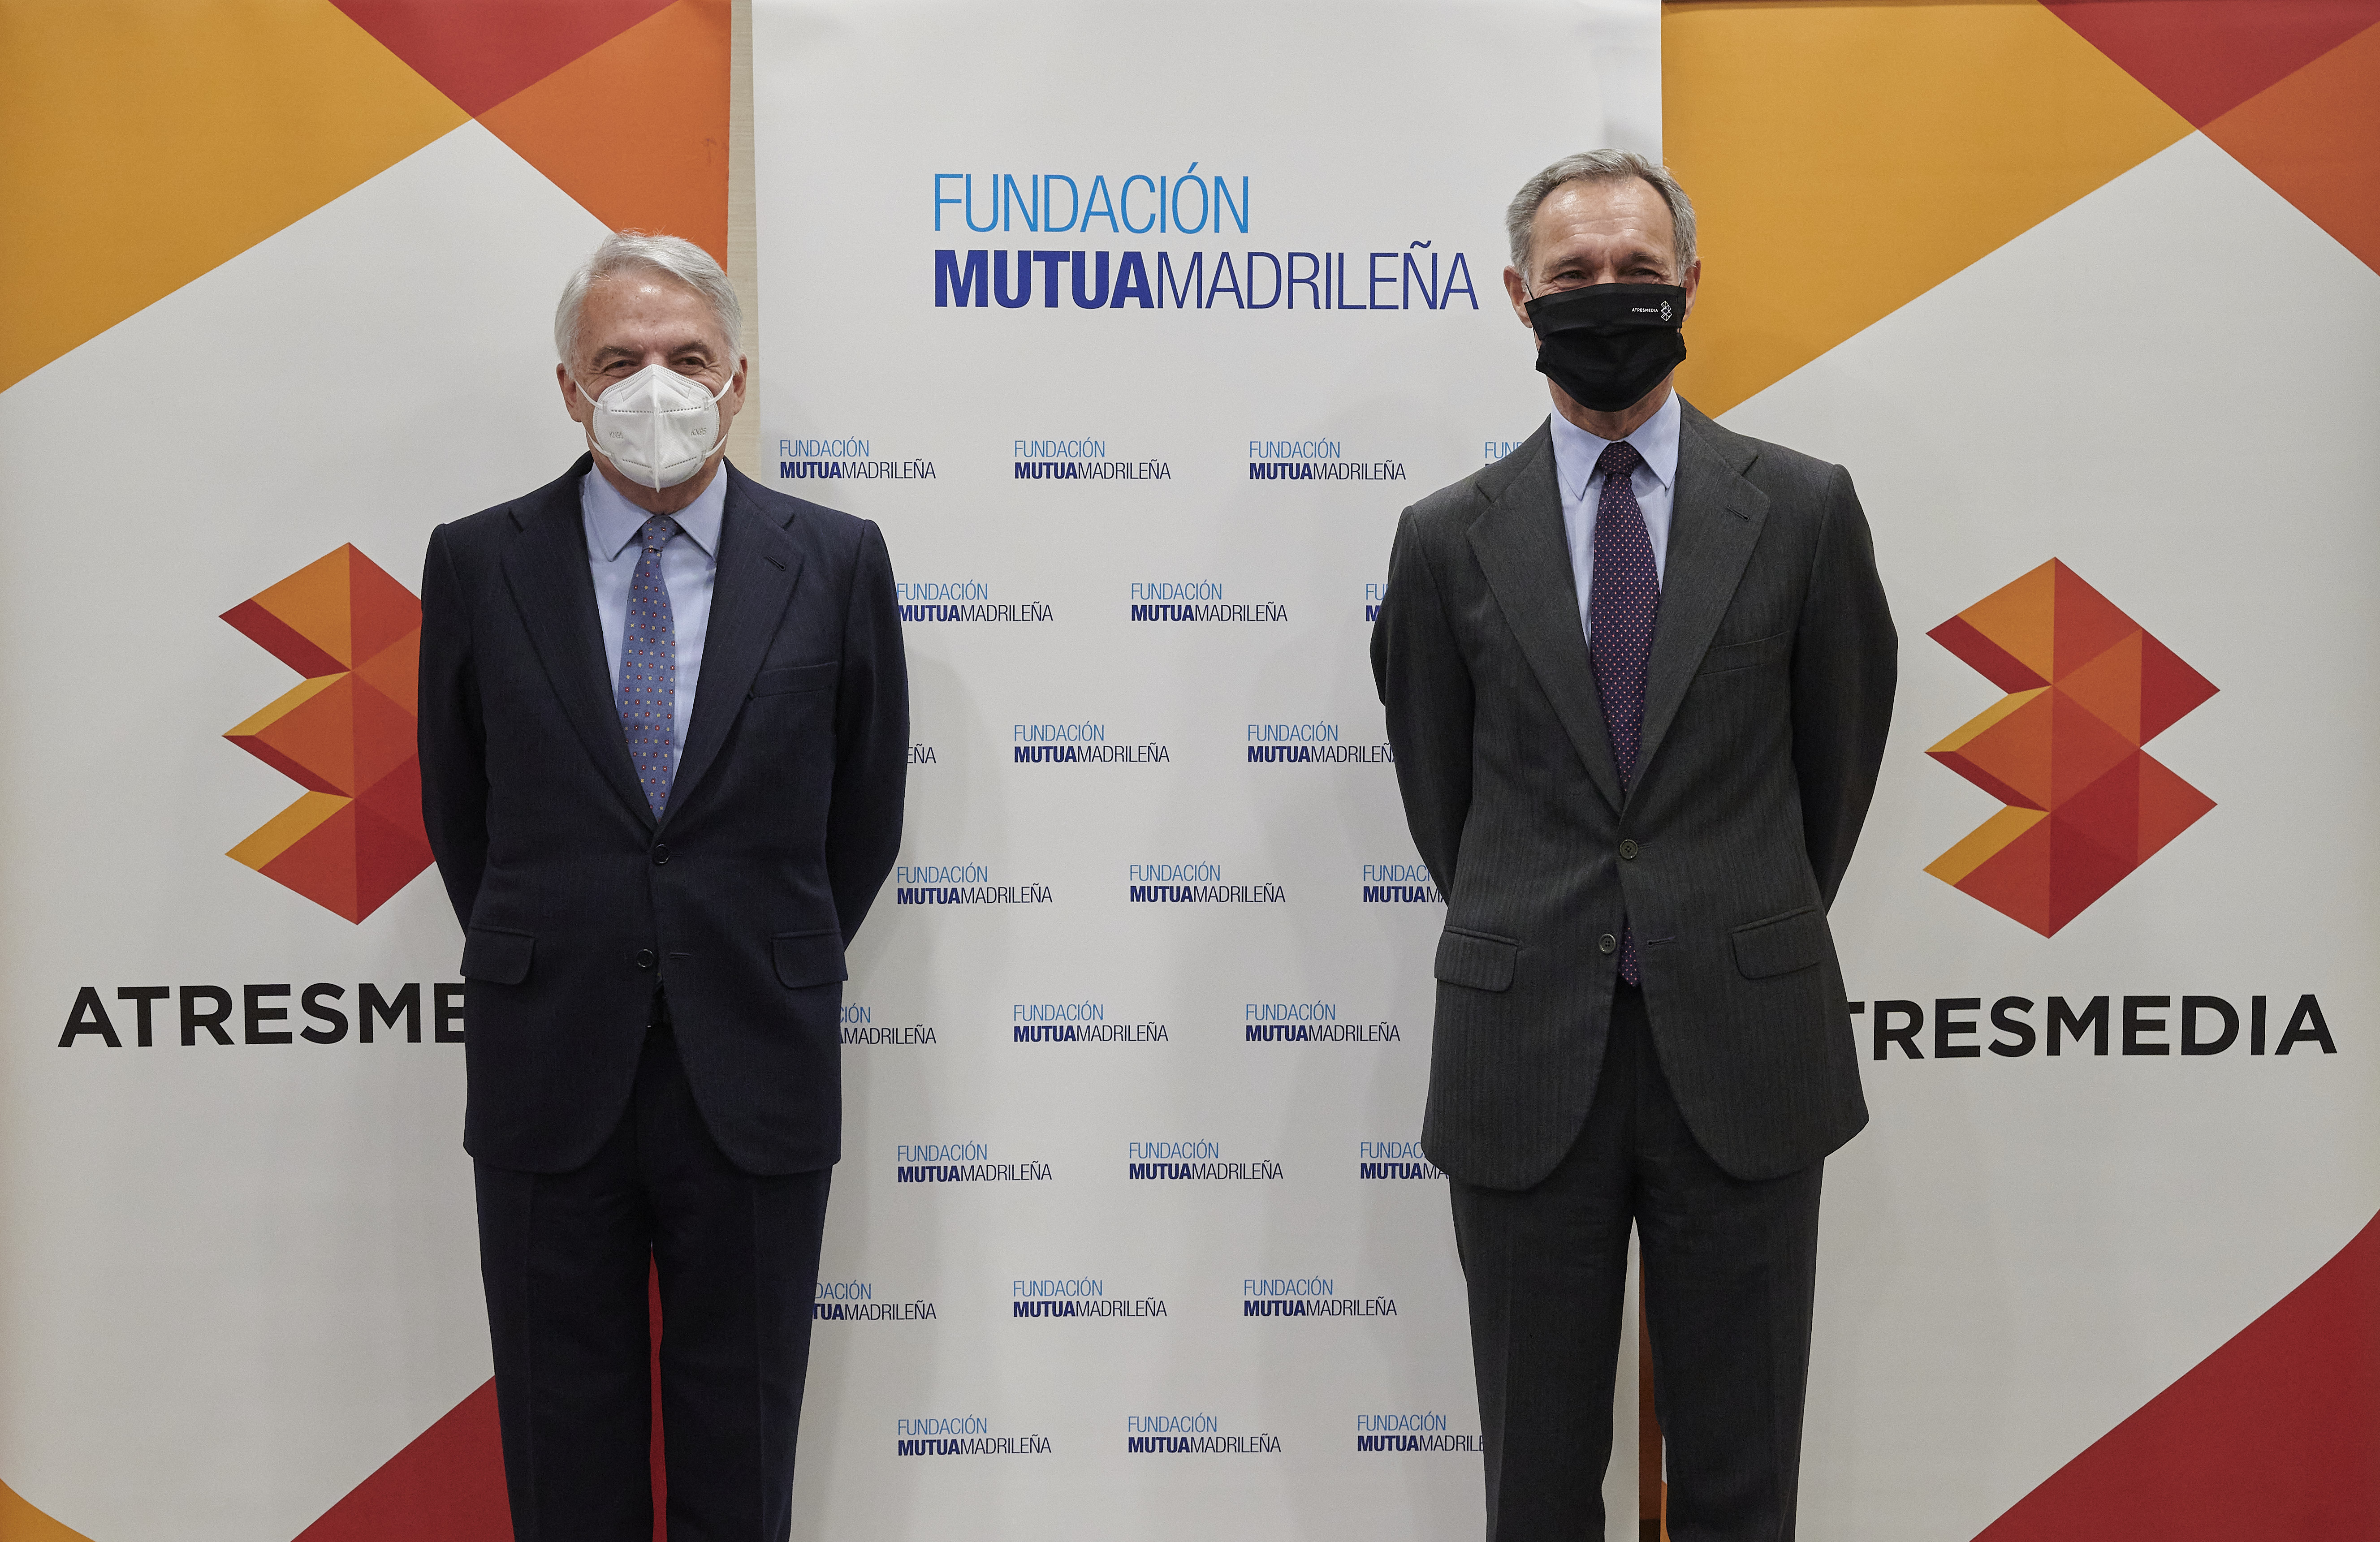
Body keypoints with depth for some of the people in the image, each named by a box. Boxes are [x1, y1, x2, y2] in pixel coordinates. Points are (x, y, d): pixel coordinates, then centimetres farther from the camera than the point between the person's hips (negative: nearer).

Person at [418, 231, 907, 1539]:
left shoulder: (835, 562, -1)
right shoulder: (478, 563, 0)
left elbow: (865, 811, 7)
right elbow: (459, 811, 10)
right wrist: (547, 970, 12)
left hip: (754, 1078, -1)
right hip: (548, 1079, 1)